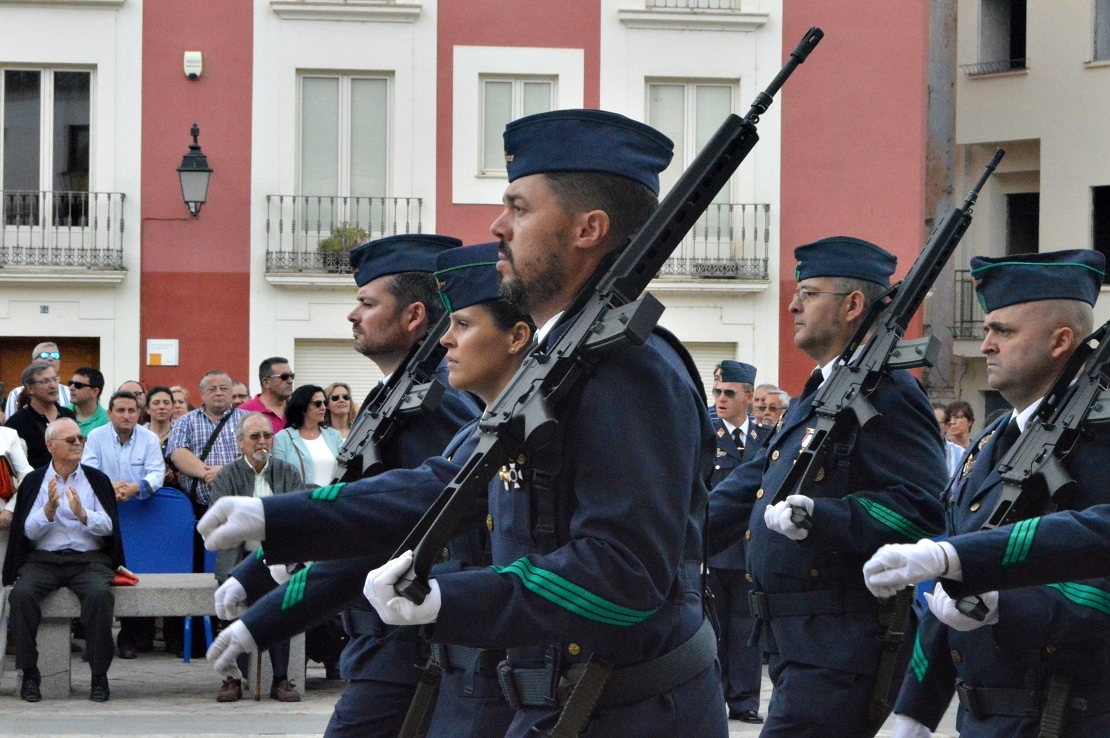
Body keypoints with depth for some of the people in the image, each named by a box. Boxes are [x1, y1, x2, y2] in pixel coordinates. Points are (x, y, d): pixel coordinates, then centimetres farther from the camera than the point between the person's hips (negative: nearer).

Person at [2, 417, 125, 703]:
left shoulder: (96, 480, 10)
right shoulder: (34, 481, 9)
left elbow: (108, 527, 0)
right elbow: (29, 531, 1)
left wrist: (82, 514, -18)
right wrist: (49, 509, -17)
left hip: (89, 559, 0)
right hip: (43, 559, 0)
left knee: (99, 594, -32)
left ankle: (99, 675, -22)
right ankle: (29, 673, -18)